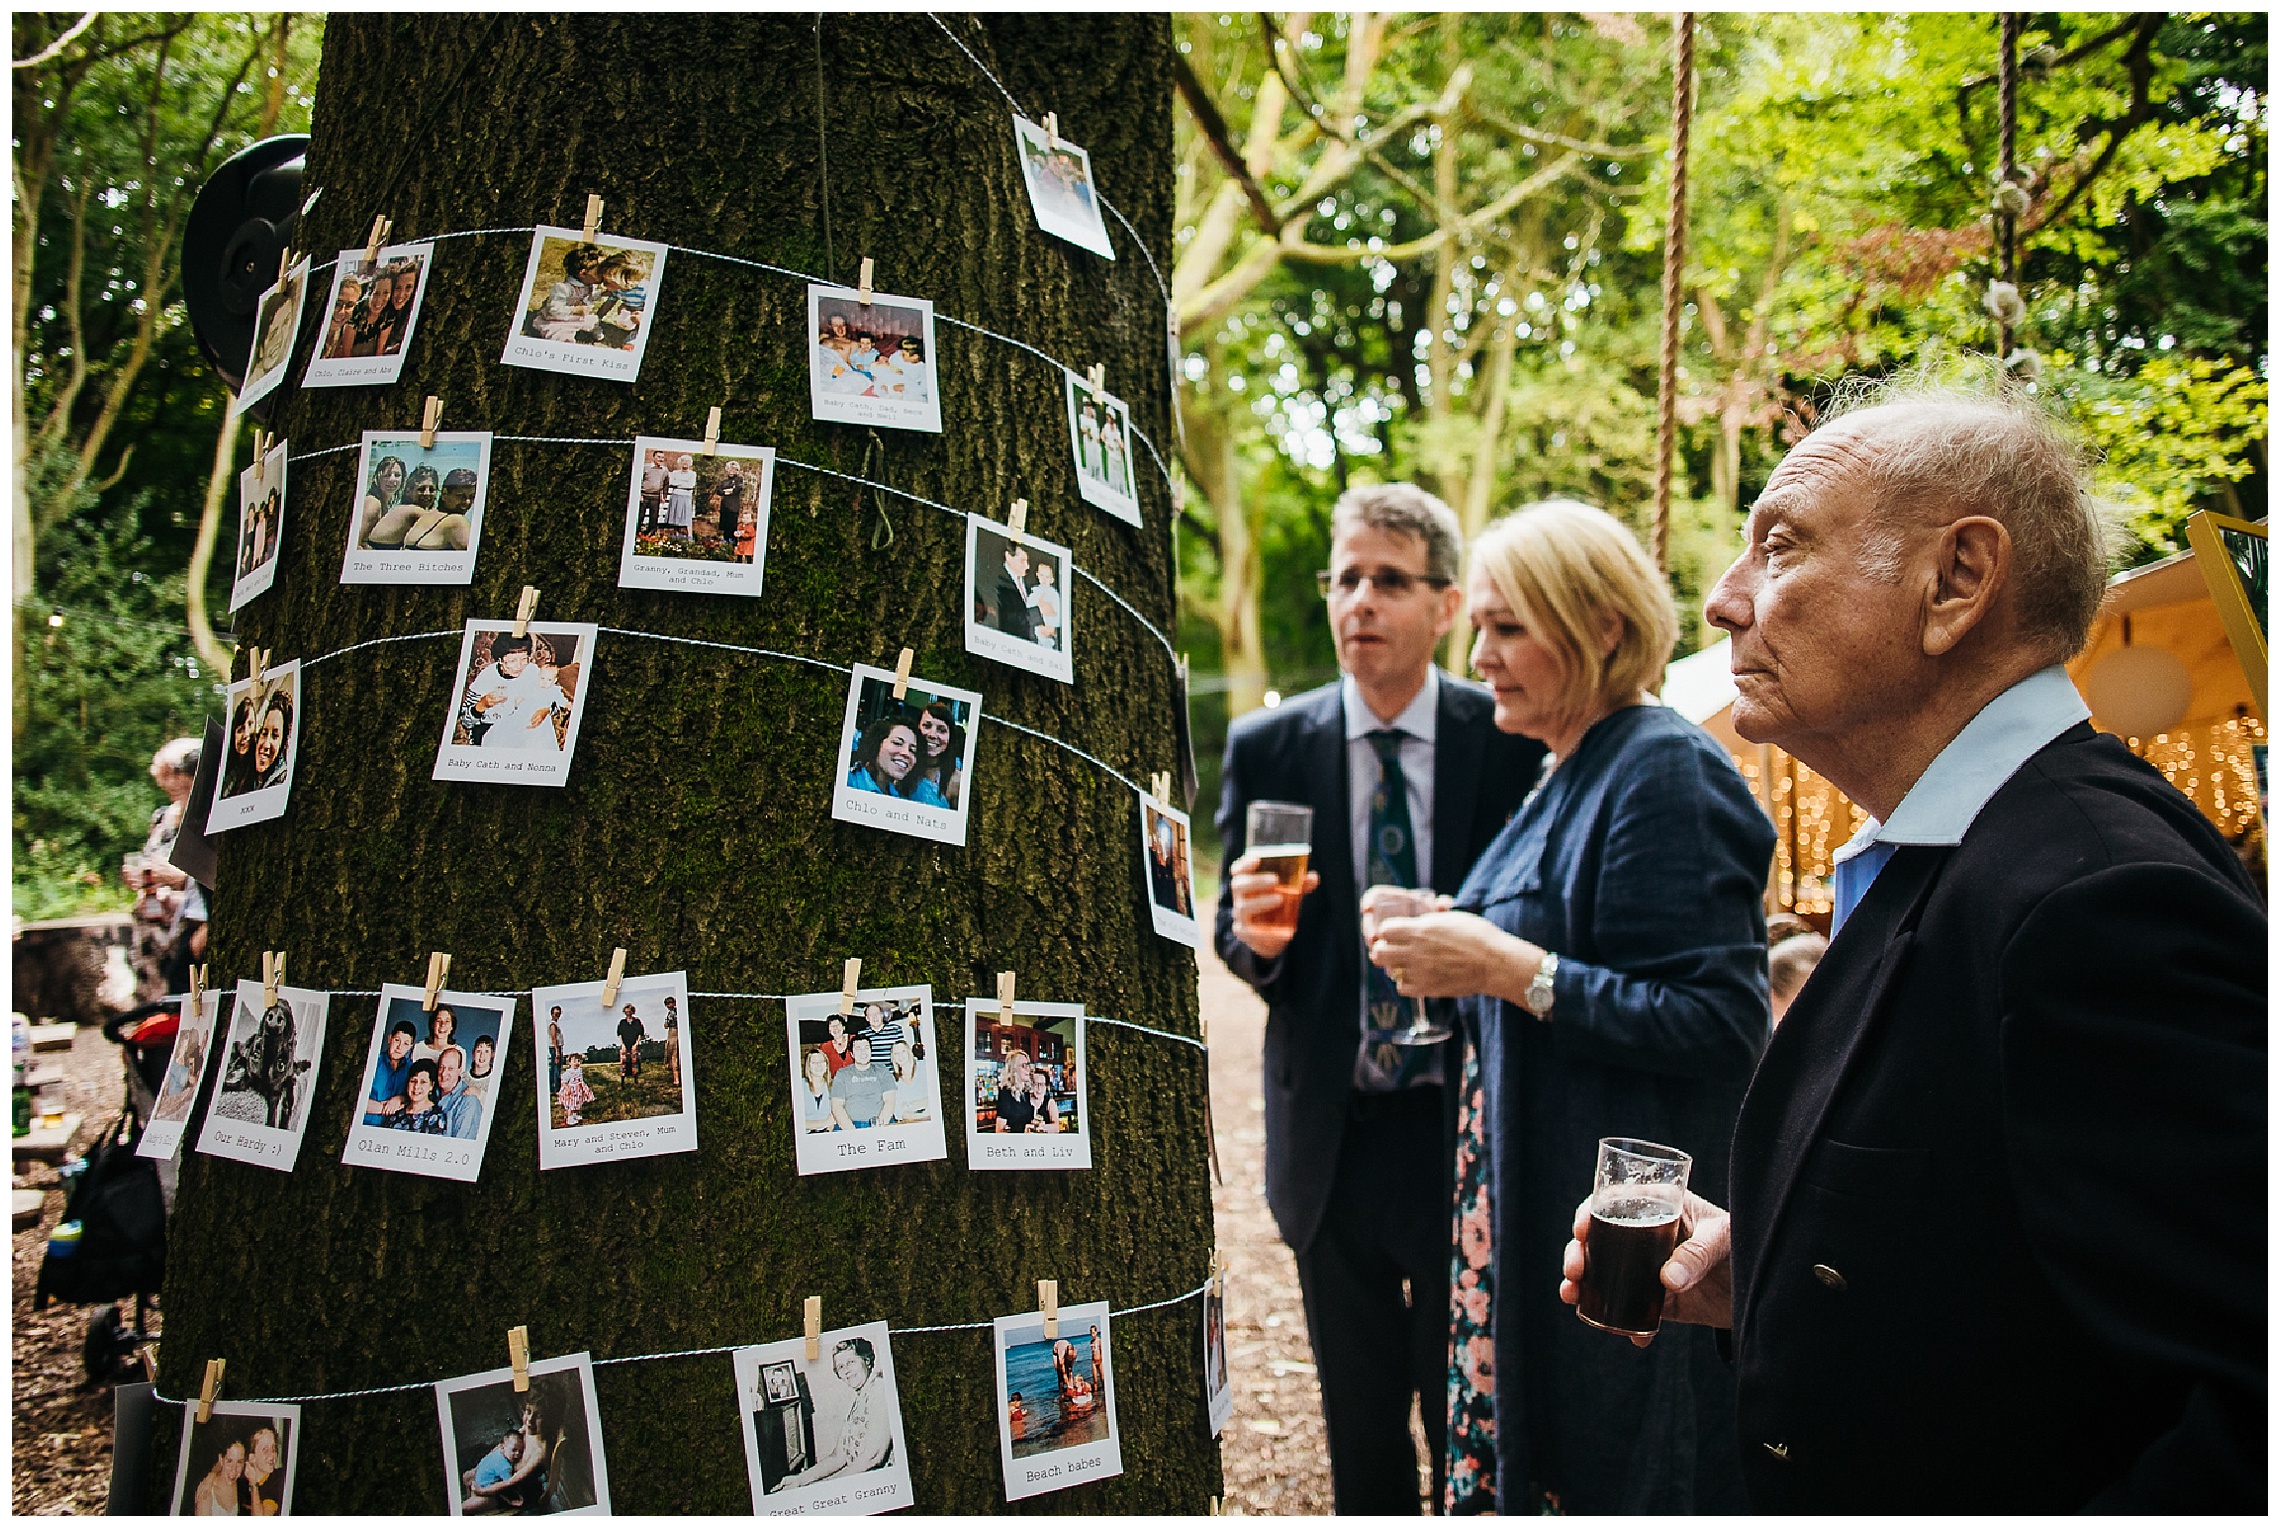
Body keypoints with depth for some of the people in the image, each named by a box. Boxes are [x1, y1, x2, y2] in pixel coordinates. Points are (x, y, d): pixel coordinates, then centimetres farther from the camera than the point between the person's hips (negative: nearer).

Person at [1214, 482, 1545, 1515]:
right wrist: (1250, 932, -18)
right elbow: (1237, 937, 3)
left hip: (1468, 1133, -2)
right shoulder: (1265, 748, -1)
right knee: (1360, 1429, 17)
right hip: (1331, 1143, 2)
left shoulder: (1515, 744, -6)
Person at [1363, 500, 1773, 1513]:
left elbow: (1722, 1025, -22)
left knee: (1609, 1481, 2)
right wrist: (1454, 943, 7)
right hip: (1531, 1207, 9)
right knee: (1520, 1458, 15)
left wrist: (1511, 967, -23)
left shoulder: (1667, 771, -16)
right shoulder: (1566, 777, 13)